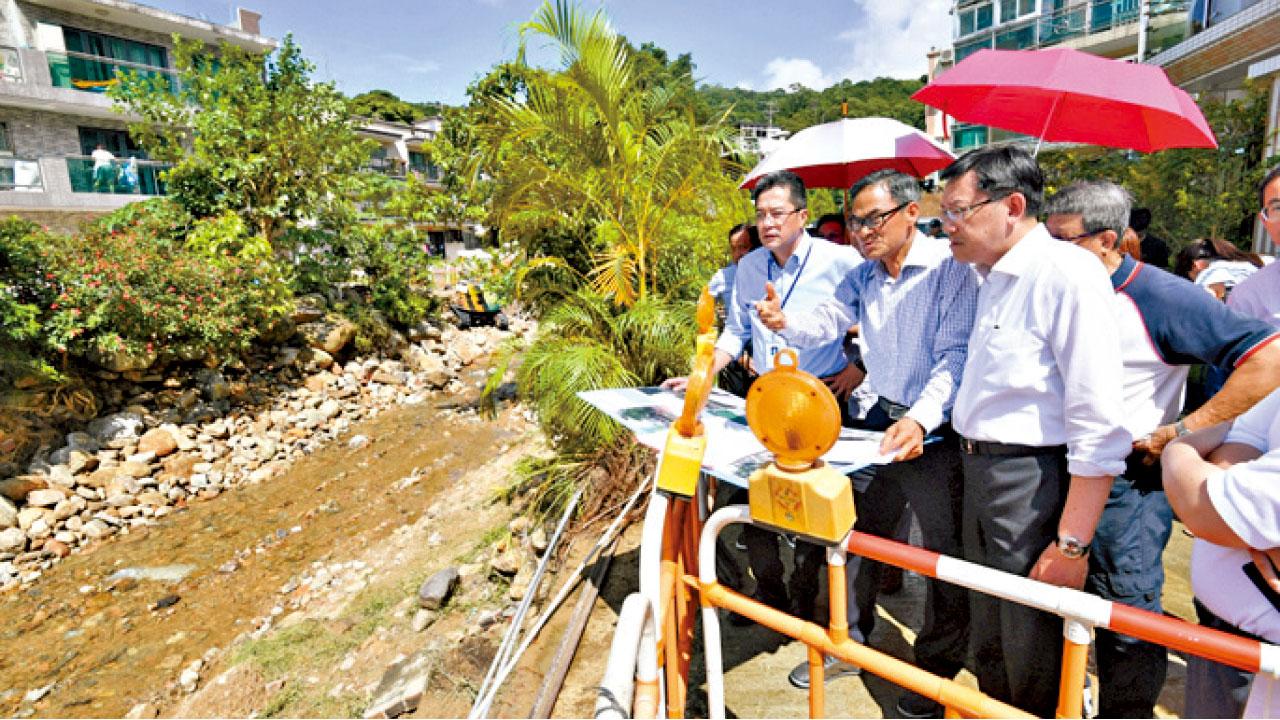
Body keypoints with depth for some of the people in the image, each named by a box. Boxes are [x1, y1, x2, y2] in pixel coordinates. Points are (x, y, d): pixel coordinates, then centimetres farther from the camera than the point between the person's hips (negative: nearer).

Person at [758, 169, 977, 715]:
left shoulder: (950, 268, -14)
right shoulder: (864, 275, 8)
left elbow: (954, 357, -21)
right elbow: (828, 322, -2)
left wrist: (920, 420, -36)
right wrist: (785, 322, -24)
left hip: (937, 430, -6)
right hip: (882, 417, 6)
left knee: (947, 552, 6)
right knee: (855, 531, 16)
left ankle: (936, 672, 28)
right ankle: (848, 640, 37)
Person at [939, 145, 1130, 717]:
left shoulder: (1068, 274, -18)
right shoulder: (992, 277, 10)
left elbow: (1100, 428, -22)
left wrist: (1072, 543, -21)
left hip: (1035, 480, -8)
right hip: (978, 471, 9)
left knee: (1033, 661, 9)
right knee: (988, 645, 23)